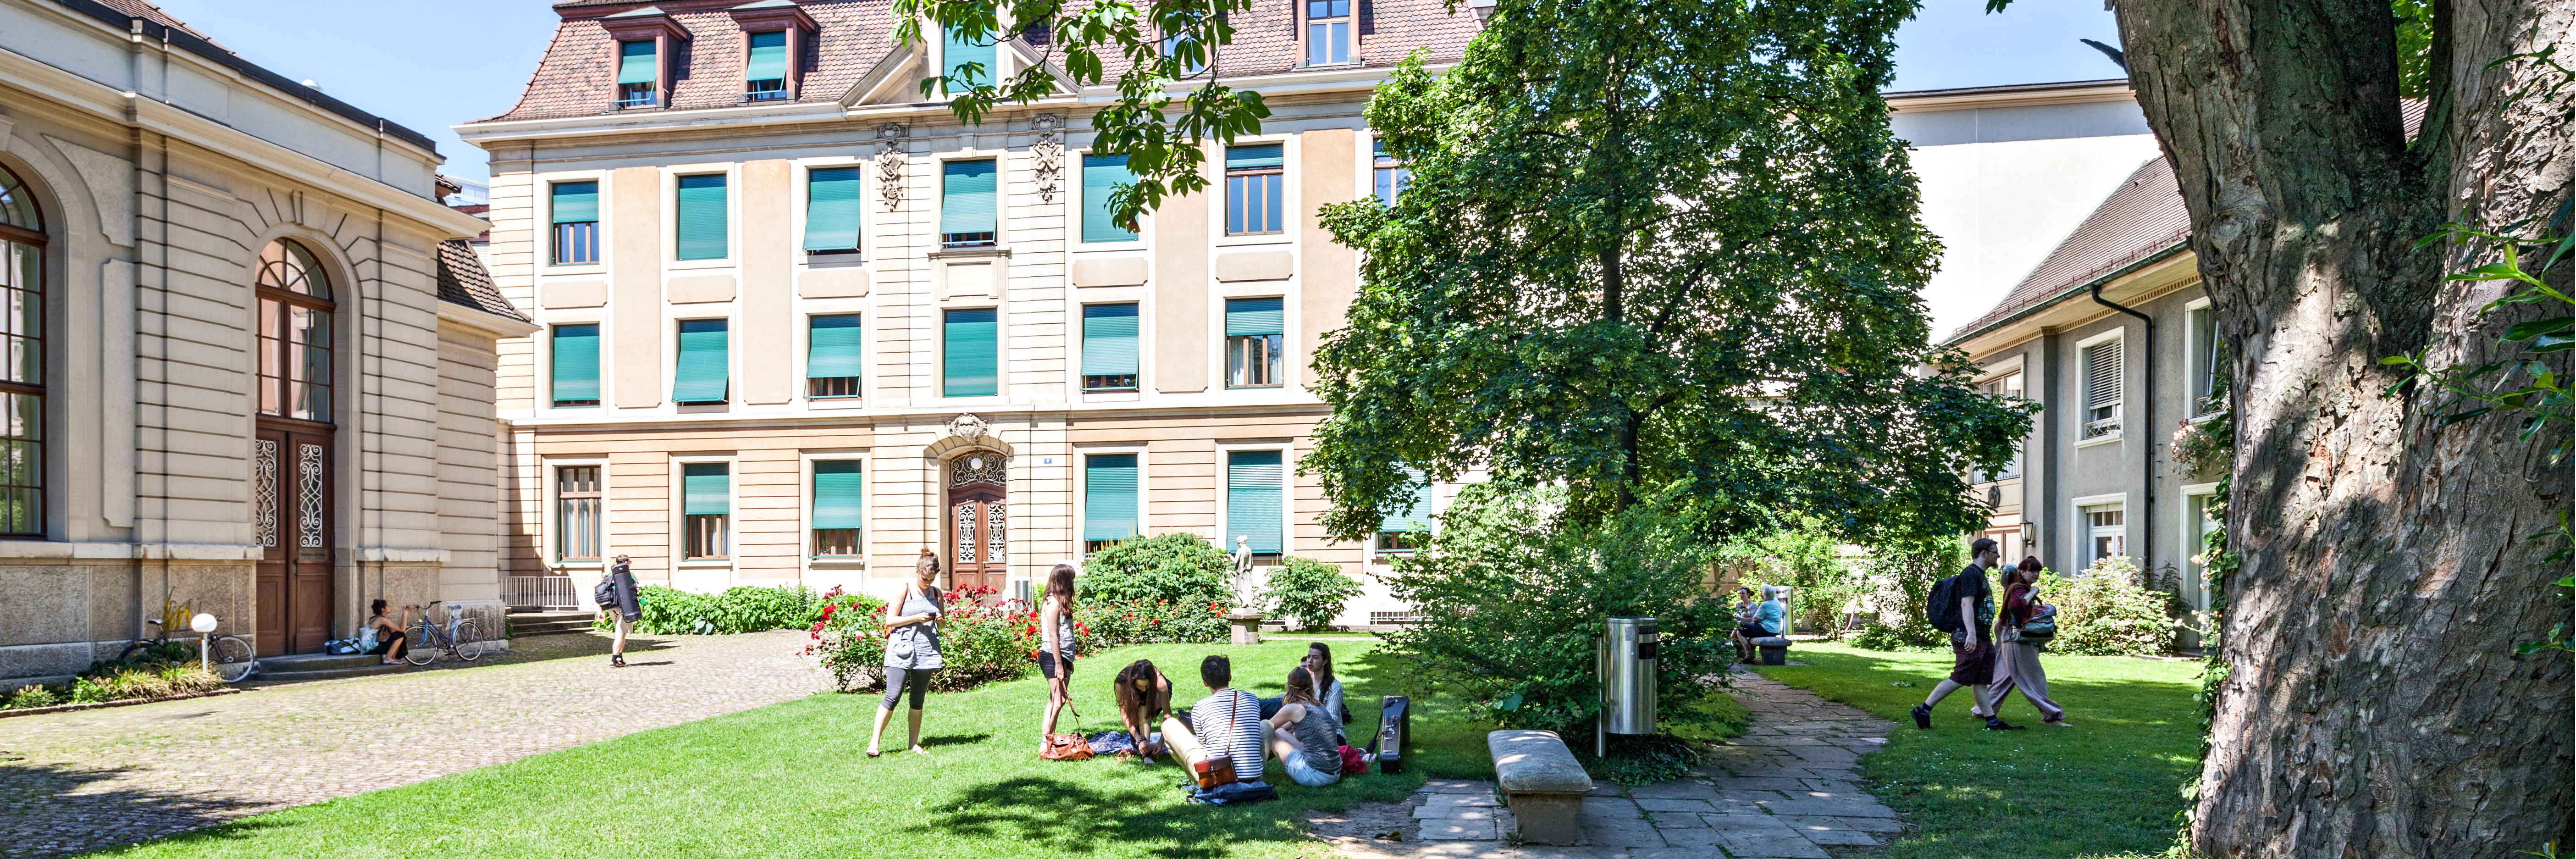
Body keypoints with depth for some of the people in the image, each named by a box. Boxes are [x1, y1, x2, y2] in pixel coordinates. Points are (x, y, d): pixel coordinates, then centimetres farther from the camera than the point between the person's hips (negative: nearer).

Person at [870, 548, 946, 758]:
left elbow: (941, 626, 21)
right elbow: (890, 621, -6)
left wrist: (939, 620, -3)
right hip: (902, 651, -4)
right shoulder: (904, 590, -3)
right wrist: (916, 618, -16)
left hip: (926, 651, 5)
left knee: (918, 701, 8)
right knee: (893, 697, -12)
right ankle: (874, 742, -5)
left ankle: (915, 744, 16)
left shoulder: (936, 593, 11)